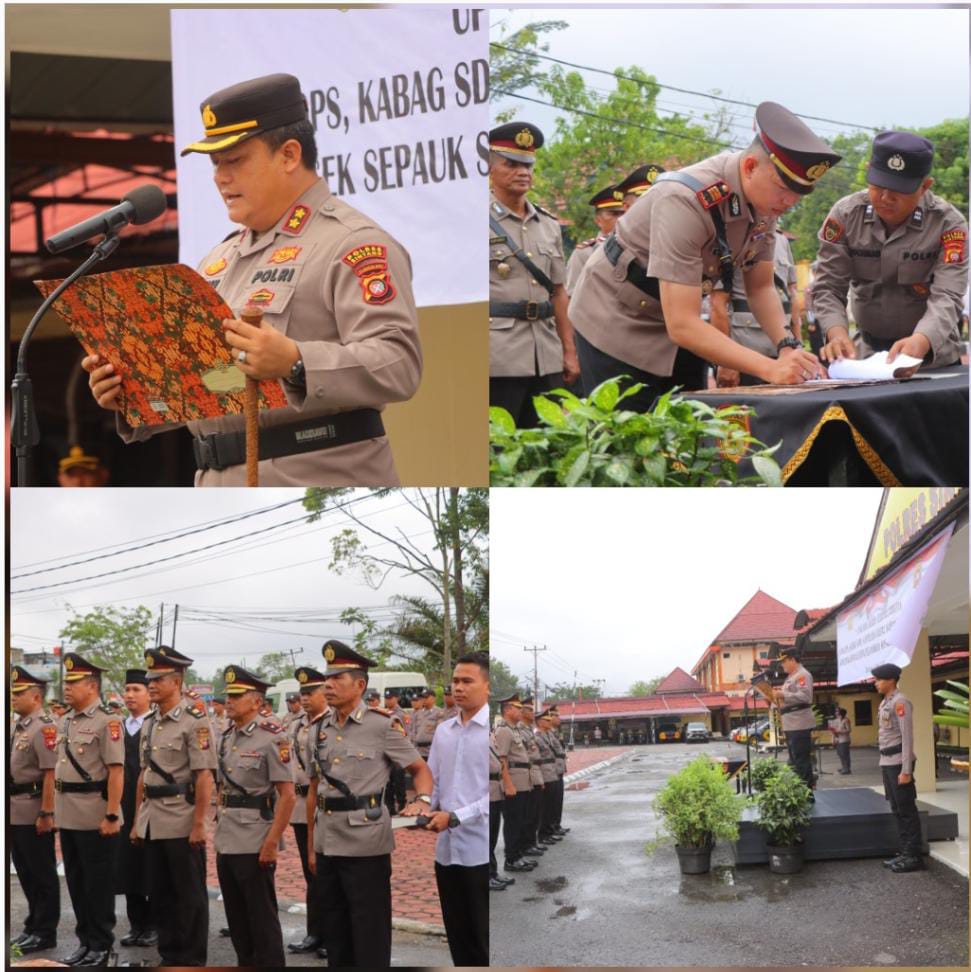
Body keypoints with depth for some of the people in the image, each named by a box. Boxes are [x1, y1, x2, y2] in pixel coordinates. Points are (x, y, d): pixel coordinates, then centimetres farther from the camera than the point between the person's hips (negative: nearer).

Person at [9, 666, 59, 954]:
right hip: (15, 811, 9)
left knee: (42, 874, 1)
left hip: (35, 812, -9)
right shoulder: (16, 725, 13)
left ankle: (45, 932, 8)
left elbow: (51, 773, -20)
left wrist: (46, 813, -22)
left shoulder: (44, 727, -16)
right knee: (25, 872, 16)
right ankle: (33, 926, 26)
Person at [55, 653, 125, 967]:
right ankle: (85, 941, 24)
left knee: (98, 884, 2)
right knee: (76, 882, 14)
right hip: (68, 817, 8)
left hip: (95, 819, -8)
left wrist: (111, 816, -19)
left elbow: (116, 771, -16)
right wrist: (57, 809, 15)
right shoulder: (67, 721, 12)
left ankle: (101, 946, 11)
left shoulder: (107, 721, -12)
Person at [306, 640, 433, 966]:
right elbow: (314, 792, 15)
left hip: (366, 846, -6)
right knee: (334, 932, 14)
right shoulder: (318, 730, 9)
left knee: (369, 935, 0)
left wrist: (421, 801, -22)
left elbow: (421, 769, -2)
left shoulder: (383, 725, -8)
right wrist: (310, 847, 15)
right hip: (327, 846, 6)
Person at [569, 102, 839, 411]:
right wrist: (769, 368, -39)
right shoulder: (686, 201, -32)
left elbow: (760, 287, 2)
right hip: (616, 325, -7)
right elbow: (681, 325, -35)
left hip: (680, 324, 7)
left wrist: (787, 346, -16)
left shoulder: (765, 197, -10)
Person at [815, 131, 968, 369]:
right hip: (867, 351, 2)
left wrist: (920, 342, -42)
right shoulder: (845, 215, -6)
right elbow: (828, 287, -7)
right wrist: (838, 334, -28)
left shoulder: (948, 224, -12)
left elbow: (946, 297, -21)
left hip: (934, 354, -2)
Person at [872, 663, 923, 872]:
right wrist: (885, 765, 16)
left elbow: (907, 737, -17)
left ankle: (914, 856, -1)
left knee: (907, 810, -5)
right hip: (887, 761, 9)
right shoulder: (885, 702, 14)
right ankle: (905, 853, 17)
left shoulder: (900, 702, -13)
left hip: (898, 761, -9)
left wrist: (906, 770, -20)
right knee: (897, 810, 12)